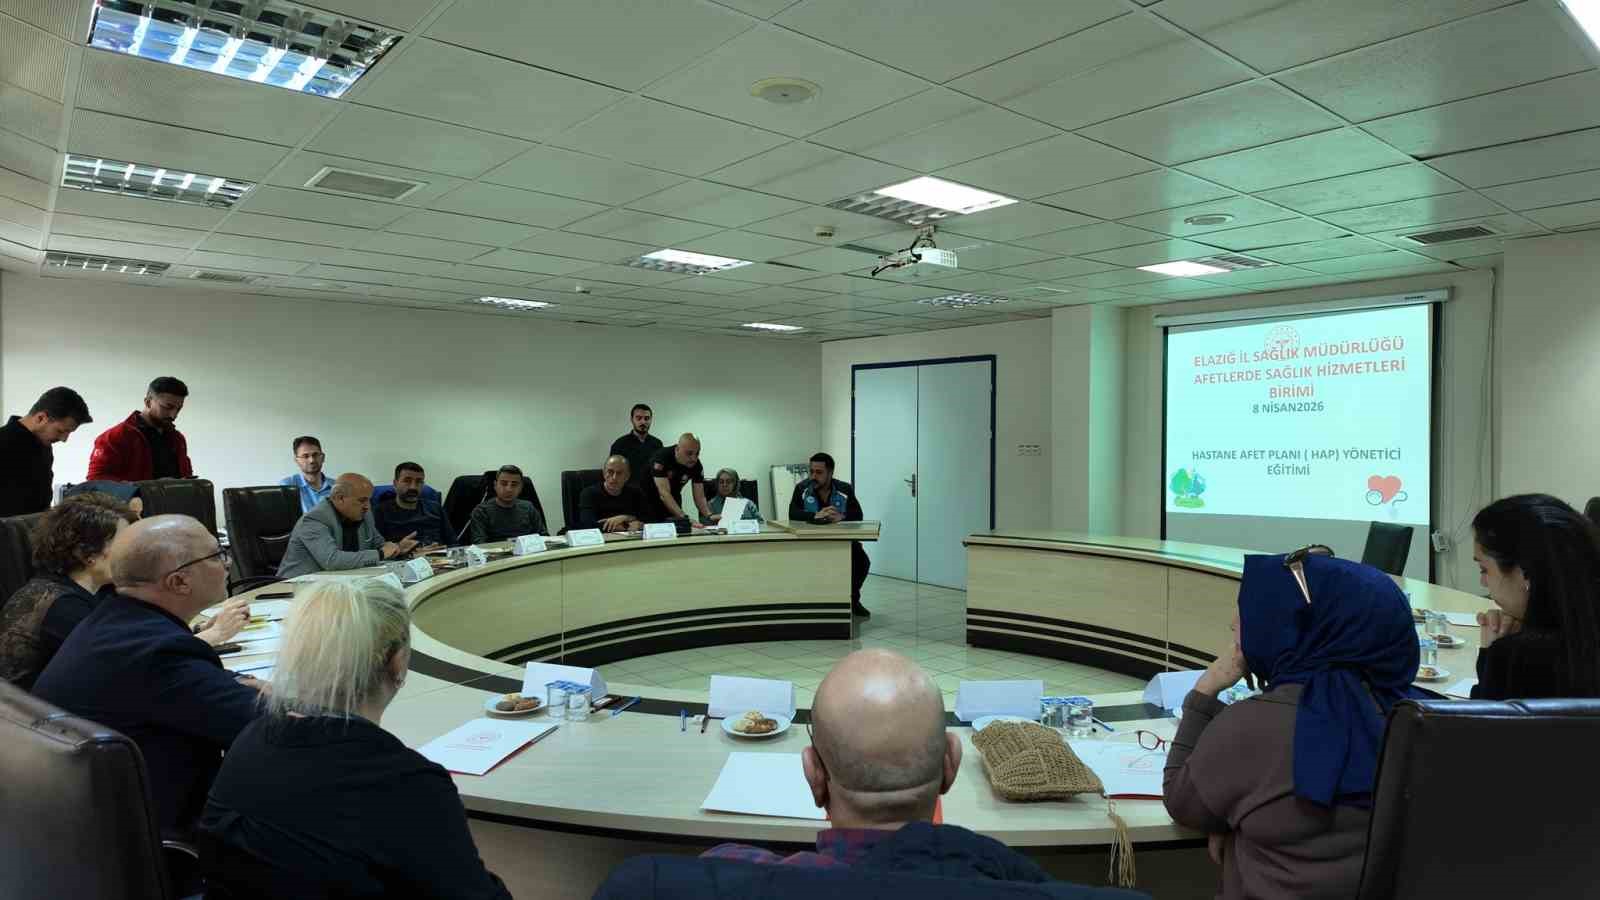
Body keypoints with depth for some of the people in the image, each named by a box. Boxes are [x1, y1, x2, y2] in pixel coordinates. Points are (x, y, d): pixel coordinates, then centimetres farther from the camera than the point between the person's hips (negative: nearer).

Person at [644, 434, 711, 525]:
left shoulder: (696, 465, -15)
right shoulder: (662, 457, -29)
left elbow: (699, 497, -14)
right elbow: (664, 494, -37)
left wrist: (709, 516, -34)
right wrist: (685, 518, -47)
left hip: (673, 504, 4)